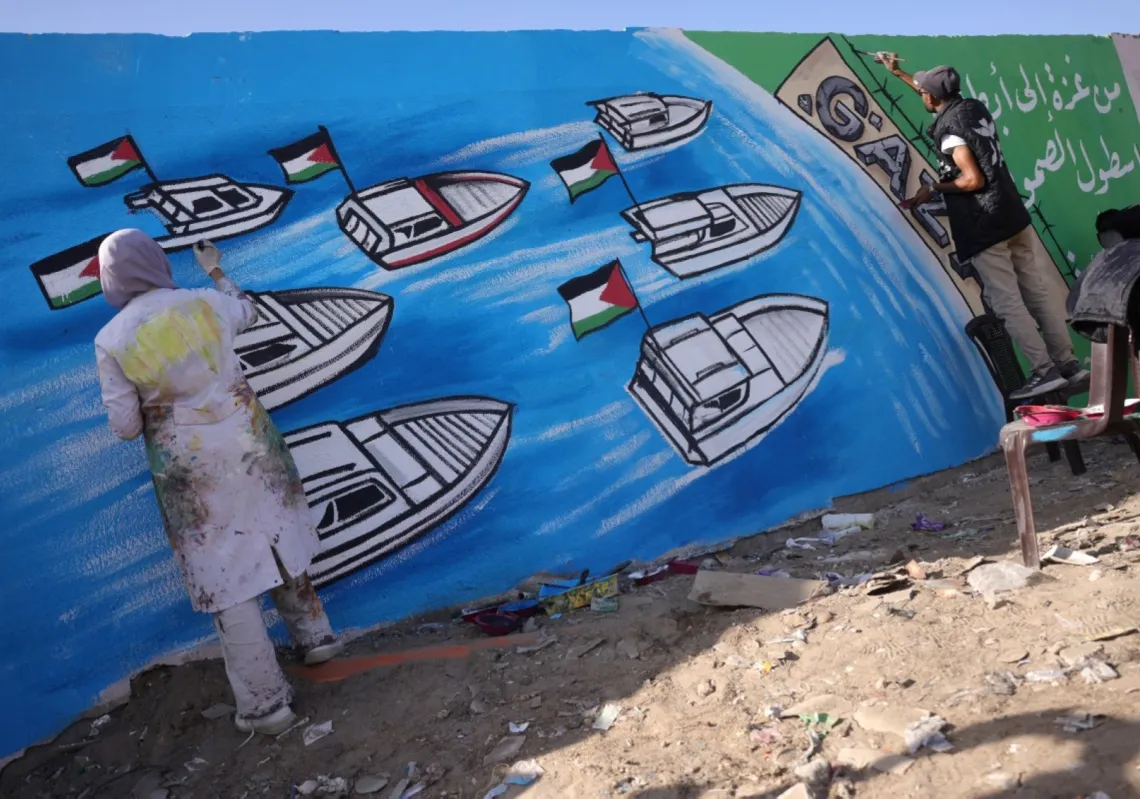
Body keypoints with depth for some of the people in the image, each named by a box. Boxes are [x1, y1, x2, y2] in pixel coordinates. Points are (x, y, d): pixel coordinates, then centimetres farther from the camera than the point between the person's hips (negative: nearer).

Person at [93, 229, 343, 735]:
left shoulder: (111, 342, -11)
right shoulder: (205, 304, -5)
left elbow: (125, 427, -7)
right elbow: (248, 311, 19)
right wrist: (216, 271, 33)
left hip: (191, 470, -3)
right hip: (248, 446, 3)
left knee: (227, 580, 5)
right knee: (275, 542, 24)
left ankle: (265, 703, 12)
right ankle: (314, 636, 39)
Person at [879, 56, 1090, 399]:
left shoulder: (948, 129, -14)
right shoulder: (974, 107, 11)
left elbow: (973, 180, -19)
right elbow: (940, 96, 32)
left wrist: (933, 189, -5)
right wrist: (898, 72, 38)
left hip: (984, 227, -9)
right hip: (1013, 215, 9)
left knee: (1007, 303, -5)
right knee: (1038, 292, 9)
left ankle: (1045, 371, -7)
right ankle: (1070, 365, 11)